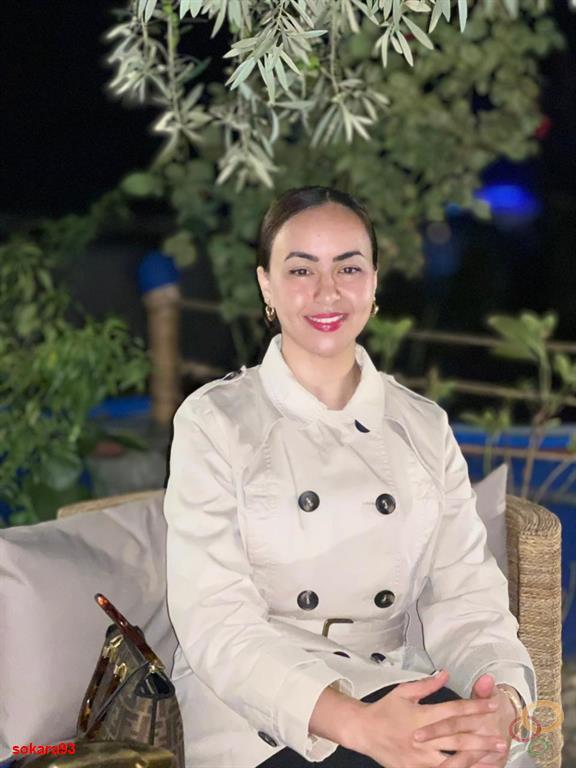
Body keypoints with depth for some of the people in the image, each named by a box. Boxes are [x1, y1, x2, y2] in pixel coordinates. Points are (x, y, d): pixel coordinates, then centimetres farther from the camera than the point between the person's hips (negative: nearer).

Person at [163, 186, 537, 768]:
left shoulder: (424, 428, 10)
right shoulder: (213, 423, -3)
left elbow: (466, 596, 4)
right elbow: (215, 619, -13)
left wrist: (504, 698, -20)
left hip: (396, 696, 4)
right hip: (260, 716, -4)